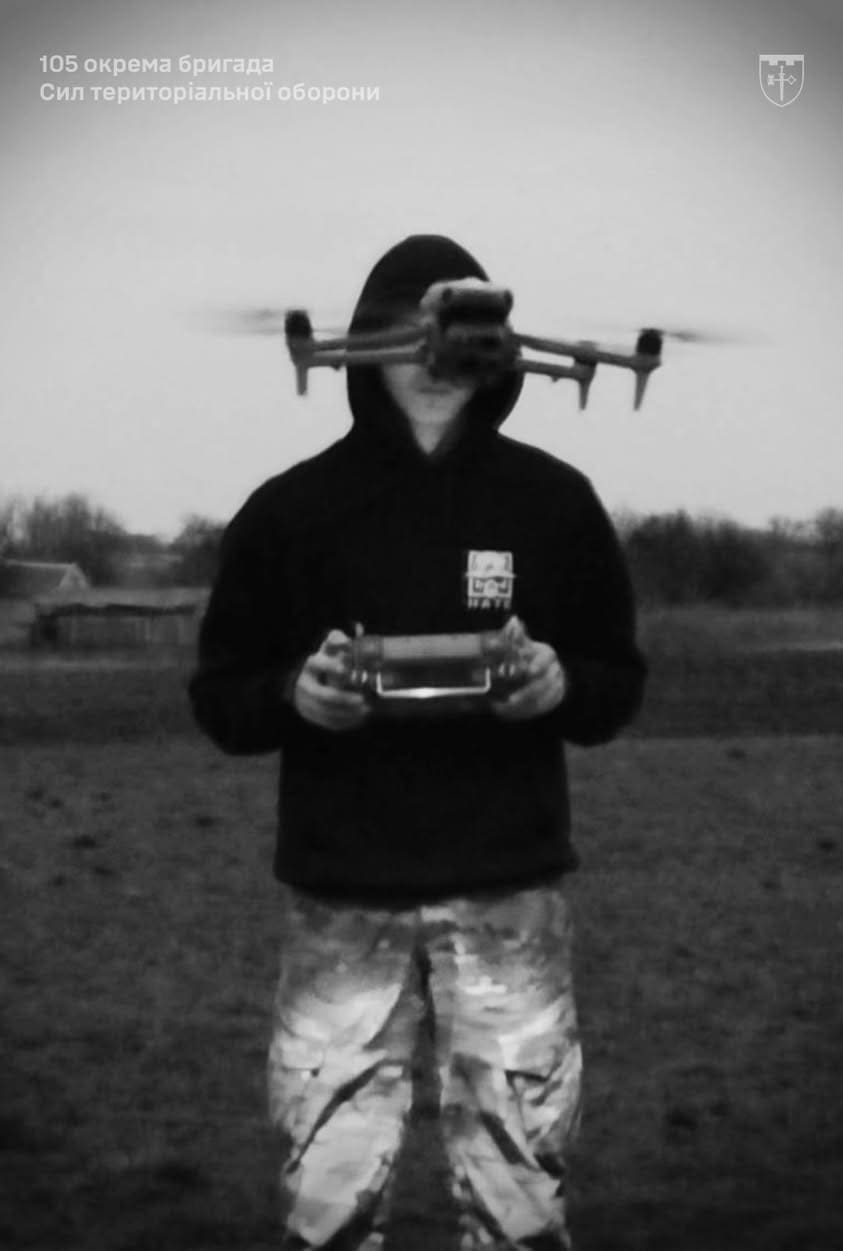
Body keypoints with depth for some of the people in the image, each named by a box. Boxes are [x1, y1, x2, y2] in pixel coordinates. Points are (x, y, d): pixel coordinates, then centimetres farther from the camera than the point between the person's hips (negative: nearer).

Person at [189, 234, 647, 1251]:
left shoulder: (554, 502, 5)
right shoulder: (290, 510, 3)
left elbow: (620, 682, 12)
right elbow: (217, 694, 8)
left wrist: (561, 687, -11)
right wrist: (296, 695, -13)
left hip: (509, 893, 0)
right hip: (341, 897, 0)